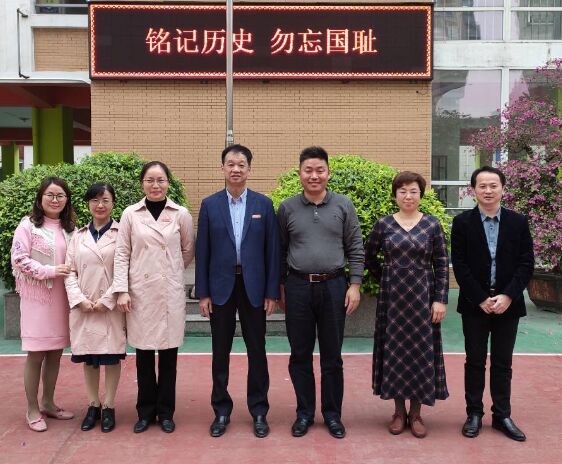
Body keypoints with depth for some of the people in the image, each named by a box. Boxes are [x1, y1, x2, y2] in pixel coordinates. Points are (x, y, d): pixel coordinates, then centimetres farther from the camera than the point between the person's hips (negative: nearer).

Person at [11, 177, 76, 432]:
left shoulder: (69, 227, 9)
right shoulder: (29, 225, -5)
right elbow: (19, 259, -10)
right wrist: (49, 271, -17)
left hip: (61, 297, 5)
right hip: (37, 297, -5)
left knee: (56, 352, 11)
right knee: (36, 354, 1)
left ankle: (48, 403, 26)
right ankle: (32, 410, 14)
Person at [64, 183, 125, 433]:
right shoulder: (78, 236, 10)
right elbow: (70, 271, 6)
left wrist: (107, 300, -13)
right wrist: (79, 299, -8)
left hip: (111, 307, -3)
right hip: (83, 307, 3)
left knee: (111, 356, 4)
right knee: (88, 358, 10)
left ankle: (108, 407, 16)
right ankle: (93, 405, 22)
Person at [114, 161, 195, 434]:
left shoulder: (181, 214, 0)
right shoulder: (130, 214, 1)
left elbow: (188, 251, 12)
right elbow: (122, 254, 0)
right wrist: (122, 290, -6)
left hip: (170, 293, 0)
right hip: (140, 292, 0)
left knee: (168, 353, 5)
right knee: (143, 353, 6)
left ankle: (165, 412, 19)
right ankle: (145, 411, 21)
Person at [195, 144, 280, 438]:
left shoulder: (264, 204, 1)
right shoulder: (210, 204, 2)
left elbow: (272, 250, 1)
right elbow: (202, 251, 1)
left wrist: (272, 292, -3)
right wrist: (202, 292, -2)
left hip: (253, 287, 0)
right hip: (221, 287, 0)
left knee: (256, 351, 7)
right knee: (220, 351, 9)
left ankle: (259, 411, 21)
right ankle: (221, 411, 23)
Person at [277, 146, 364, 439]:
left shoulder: (343, 205, 1)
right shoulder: (287, 208, 3)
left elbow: (355, 249, 2)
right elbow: (280, 252, 8)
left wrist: (355, 285, -4)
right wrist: (279, 288, 7)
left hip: (333, 286, 0)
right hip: (297, 287, 1)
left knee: (332, 357, 9)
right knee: (300, 355, 9)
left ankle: (332, 414, 24)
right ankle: (304, 412, 24)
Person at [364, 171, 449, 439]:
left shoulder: (432, 225, -1)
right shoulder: (383, 225, 0)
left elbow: (442, 265, -1)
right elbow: (369, 258, 13)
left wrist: (441, 299, -6)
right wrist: (386, 279, 7)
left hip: (423, 296, 0)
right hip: (392, 297, 1)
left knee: (421, 350, 5)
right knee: (394, 350, 6)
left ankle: (416, 413, 19)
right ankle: (399, 412, 20)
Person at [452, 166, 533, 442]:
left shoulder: (518, 222, 2)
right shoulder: (462, 222, -2)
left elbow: (526, 264, -1)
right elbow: (459, 265, -6)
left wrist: (507, 296, -12)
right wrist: (481, 299, -12)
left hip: (508, 303, 1)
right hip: (474, 304, -1)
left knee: (503, 363, 10)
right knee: (475, 361, 8)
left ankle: (502, 415, 20)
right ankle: (474, 414, 19)